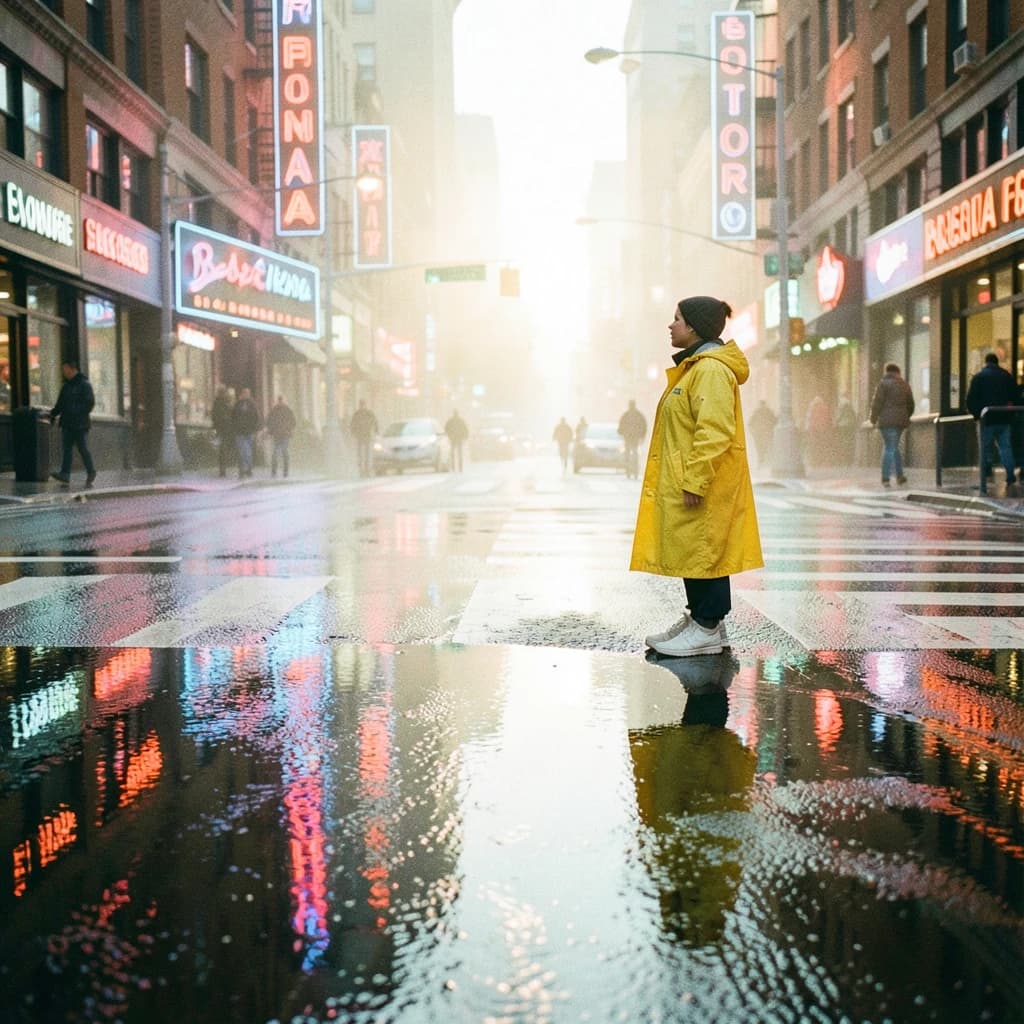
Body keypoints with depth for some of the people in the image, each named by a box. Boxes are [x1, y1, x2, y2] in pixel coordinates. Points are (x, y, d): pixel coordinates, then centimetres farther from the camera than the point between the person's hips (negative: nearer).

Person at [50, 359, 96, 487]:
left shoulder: (84, 384, -6)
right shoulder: (66, 386, 17)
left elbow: (90, 403, -11)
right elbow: (60, 403, 23)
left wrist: (79, 414, -18)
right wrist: (53, 413, 10)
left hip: (80, 424, -7)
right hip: (67, 423, 7)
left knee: (83, 449, -2)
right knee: (66, 449, -1)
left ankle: (91, 474, 12)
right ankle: (65, 475, -5)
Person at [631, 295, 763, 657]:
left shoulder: (712, 370, -16)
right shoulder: (693, 366, 18)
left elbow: (715, 432, -24)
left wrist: (694, 481, -25)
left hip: (703, 484, -11)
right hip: (687, 480, 11)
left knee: (702, 549, -4)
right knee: (691, 550, 14)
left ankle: (707, 629, 4)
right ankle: (699, 618, 24)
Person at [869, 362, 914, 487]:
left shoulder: (884, 383, -5)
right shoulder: (905, 384, 14)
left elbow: (877, 402, -11)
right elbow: (911, 404, 18)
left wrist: (873, 418, -3)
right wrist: (906, 417, 31)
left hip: (887, 420, -5)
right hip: (901, 420, 5)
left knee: (889, 448, -7)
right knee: (893, 447, 17)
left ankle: (885, 478, -8)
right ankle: (899, 475, 14)